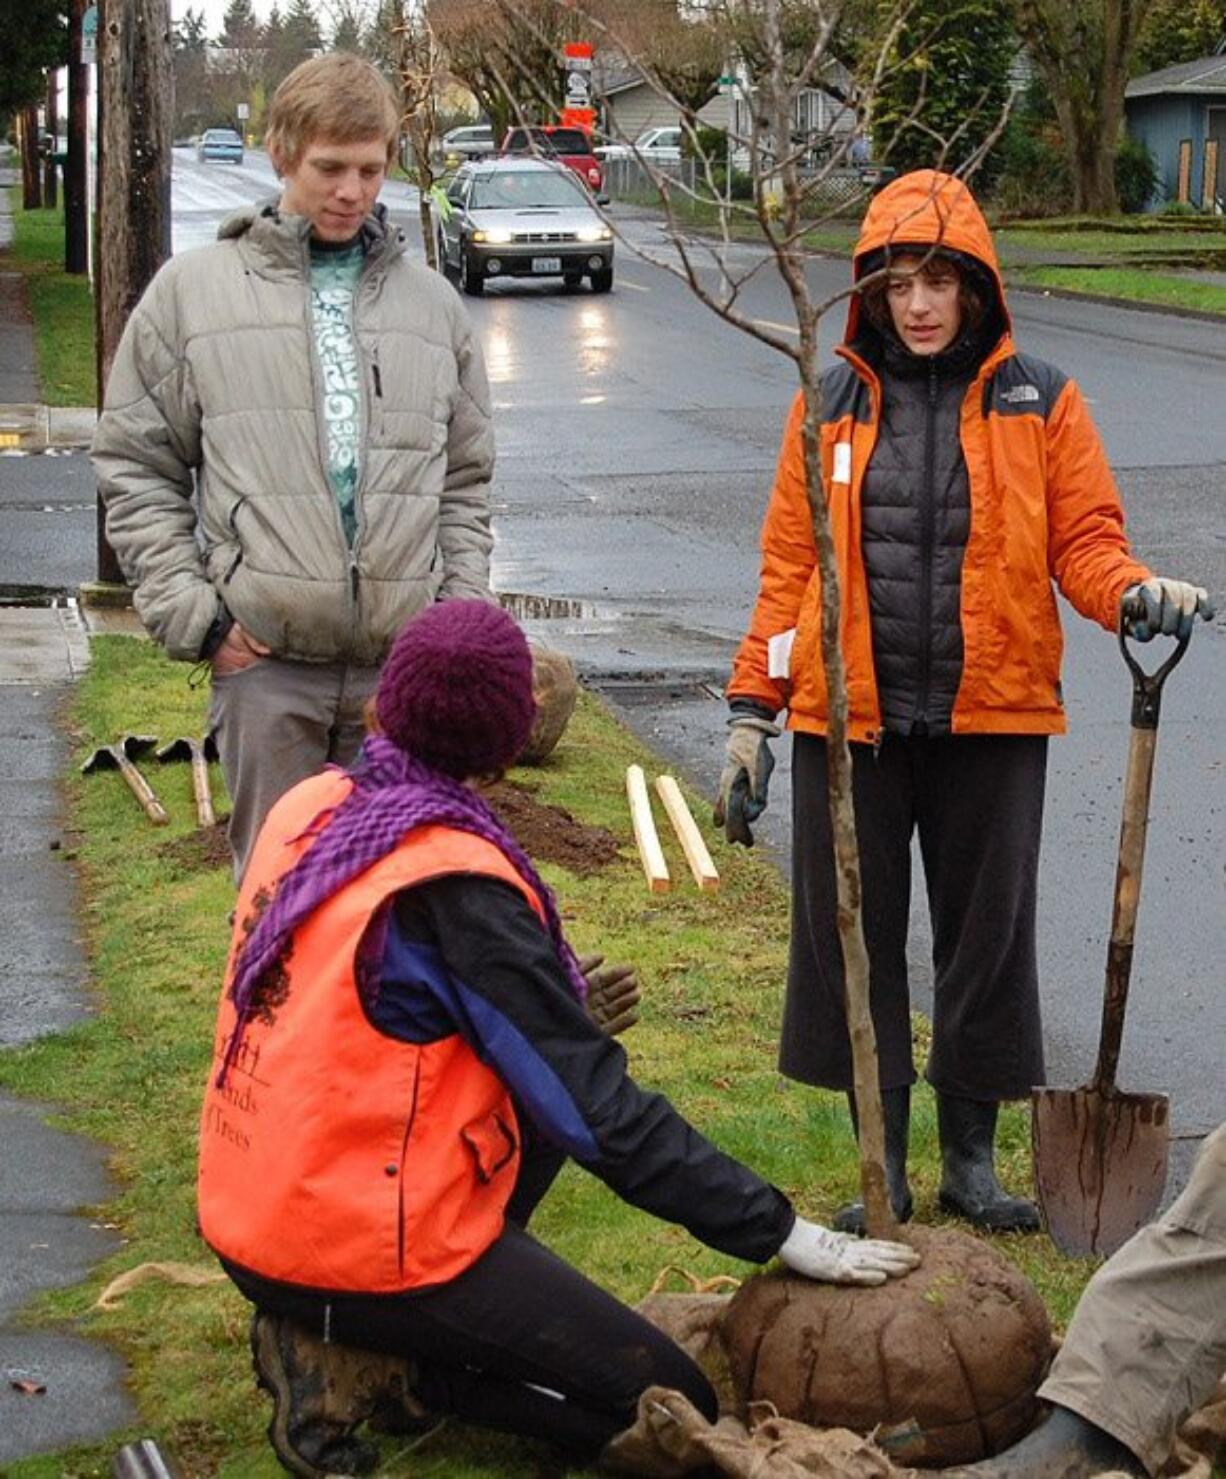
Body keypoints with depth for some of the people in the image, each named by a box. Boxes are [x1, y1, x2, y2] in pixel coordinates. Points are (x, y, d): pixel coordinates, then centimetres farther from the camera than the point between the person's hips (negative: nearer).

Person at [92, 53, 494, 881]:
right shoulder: (194, 291, 4)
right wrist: (192, 615, -4)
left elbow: (466, 484, 16)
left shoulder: (431, 303, 12)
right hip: (264, 658, -2)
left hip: (405, 659, 2)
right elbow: (137, 469, 5)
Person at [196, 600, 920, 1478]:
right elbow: (602, 1112, -19)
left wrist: (558, 1005, 17)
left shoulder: (313, 810, 2)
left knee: (538, 1085, 26)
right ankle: (349, 1350, -4)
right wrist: (783, 1233, -14)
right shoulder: (454, 886, -21)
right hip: (357, 1247, -8)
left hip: (247, 1206, 8)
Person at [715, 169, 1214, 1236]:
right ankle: (883, 1168, 20)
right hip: (850, 718, 1)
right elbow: (790, 568, 7)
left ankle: (972, 1161, 23)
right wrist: (753, 712, 3)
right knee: (852, 936, 6)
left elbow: (1082, 540, 2)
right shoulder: (831, 407, 5)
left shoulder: (1041, 403, 3)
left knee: (987, 937, 7)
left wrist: (1135, 593, -20)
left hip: (992, 718, -1)